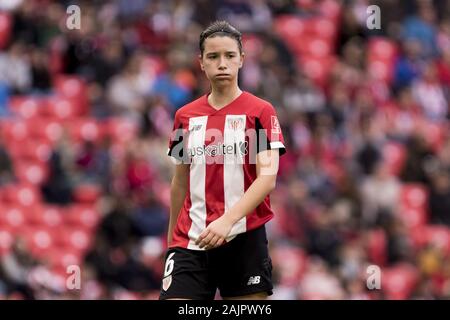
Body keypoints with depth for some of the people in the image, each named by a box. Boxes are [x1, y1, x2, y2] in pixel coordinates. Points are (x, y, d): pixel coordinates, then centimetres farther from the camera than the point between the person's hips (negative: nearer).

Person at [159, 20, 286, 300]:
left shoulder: (261, 111, -2)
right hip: (191, 241, 2)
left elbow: (267, 179, -12)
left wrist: (227, 220, -24)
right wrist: (172, 238, 20)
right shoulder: (185, 116, 10)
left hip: (243, 239, -2)